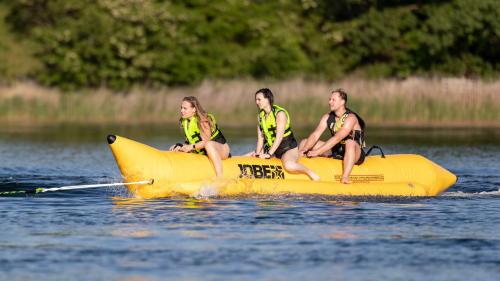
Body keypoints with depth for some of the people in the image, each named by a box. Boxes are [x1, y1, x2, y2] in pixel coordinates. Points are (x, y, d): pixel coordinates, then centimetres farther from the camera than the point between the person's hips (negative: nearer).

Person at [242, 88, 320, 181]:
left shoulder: (280, 114, -18)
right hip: (271, 149, 7)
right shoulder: (260, 115, 4)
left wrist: (268, 154, -31)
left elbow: (279, 137, -24)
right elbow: (260, 137, 2)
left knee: (289, 166, -40)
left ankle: (310, 172, -16)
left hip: (289, 149, -7)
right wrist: (257, 153, -13)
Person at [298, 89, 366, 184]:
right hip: (336, 152, 7)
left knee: (350, 143, -44)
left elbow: (337, 138, -31)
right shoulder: (327, 117, 3)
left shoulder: (351, 118, -19)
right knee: (305, 142, 2)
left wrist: (317, 151, -37)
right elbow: (315, 135, -8)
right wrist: (304, 150, -26)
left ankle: (345, 178, -55)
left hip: (356, 154, -7)